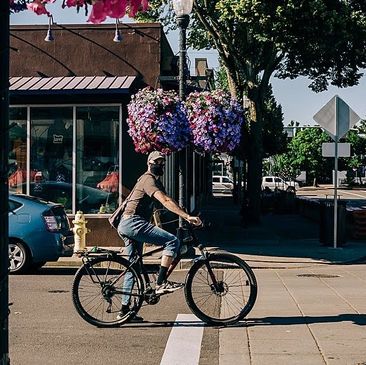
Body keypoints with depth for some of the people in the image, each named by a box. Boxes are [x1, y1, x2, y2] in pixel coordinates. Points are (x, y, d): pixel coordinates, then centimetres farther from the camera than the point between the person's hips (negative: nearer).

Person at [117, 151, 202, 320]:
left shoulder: (155, 181, 23)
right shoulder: (148, 179, -10)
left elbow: (167, 200, 21)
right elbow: (165, 201, -24)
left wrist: (186, 216, 10)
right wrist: (187, 217, -32)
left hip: (126, 226, 11)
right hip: (133, 222, -11)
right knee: (173, 241, -17)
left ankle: (125, 309, 19)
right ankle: (161, 283, -18)